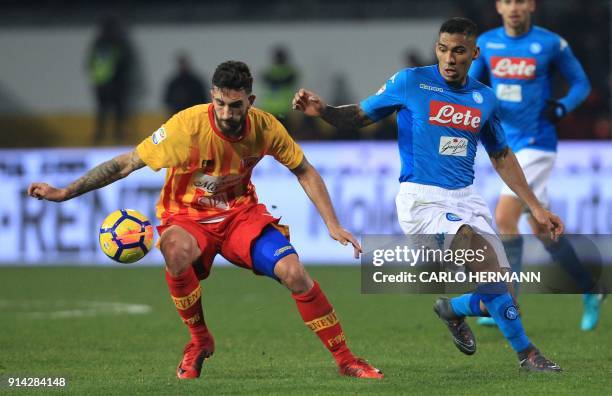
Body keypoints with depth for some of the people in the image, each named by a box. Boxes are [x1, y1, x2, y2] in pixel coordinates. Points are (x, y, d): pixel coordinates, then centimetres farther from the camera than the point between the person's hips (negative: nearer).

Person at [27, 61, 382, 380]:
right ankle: (200, 341, -12)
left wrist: (334, 226, -1)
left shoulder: (264, 127, -14)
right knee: (176, 252, -38)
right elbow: (127, 163, -18)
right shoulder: (188, 126, -25)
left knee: (294, 272, -21)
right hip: (188, 216, -2)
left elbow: (305, 172, 3)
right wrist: (65, 193, -23)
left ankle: (346, 360, -4)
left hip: (241, 213, 2)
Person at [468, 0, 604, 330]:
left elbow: (581, 83, 2)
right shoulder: (486, 43, 6)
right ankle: (589, 292, 26)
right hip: (508, 145, 6)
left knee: (504, 218, -17)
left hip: (536, 144, -6)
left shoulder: (550, 44, -7)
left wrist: (562, 106, -17)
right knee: (541, 228, 11)